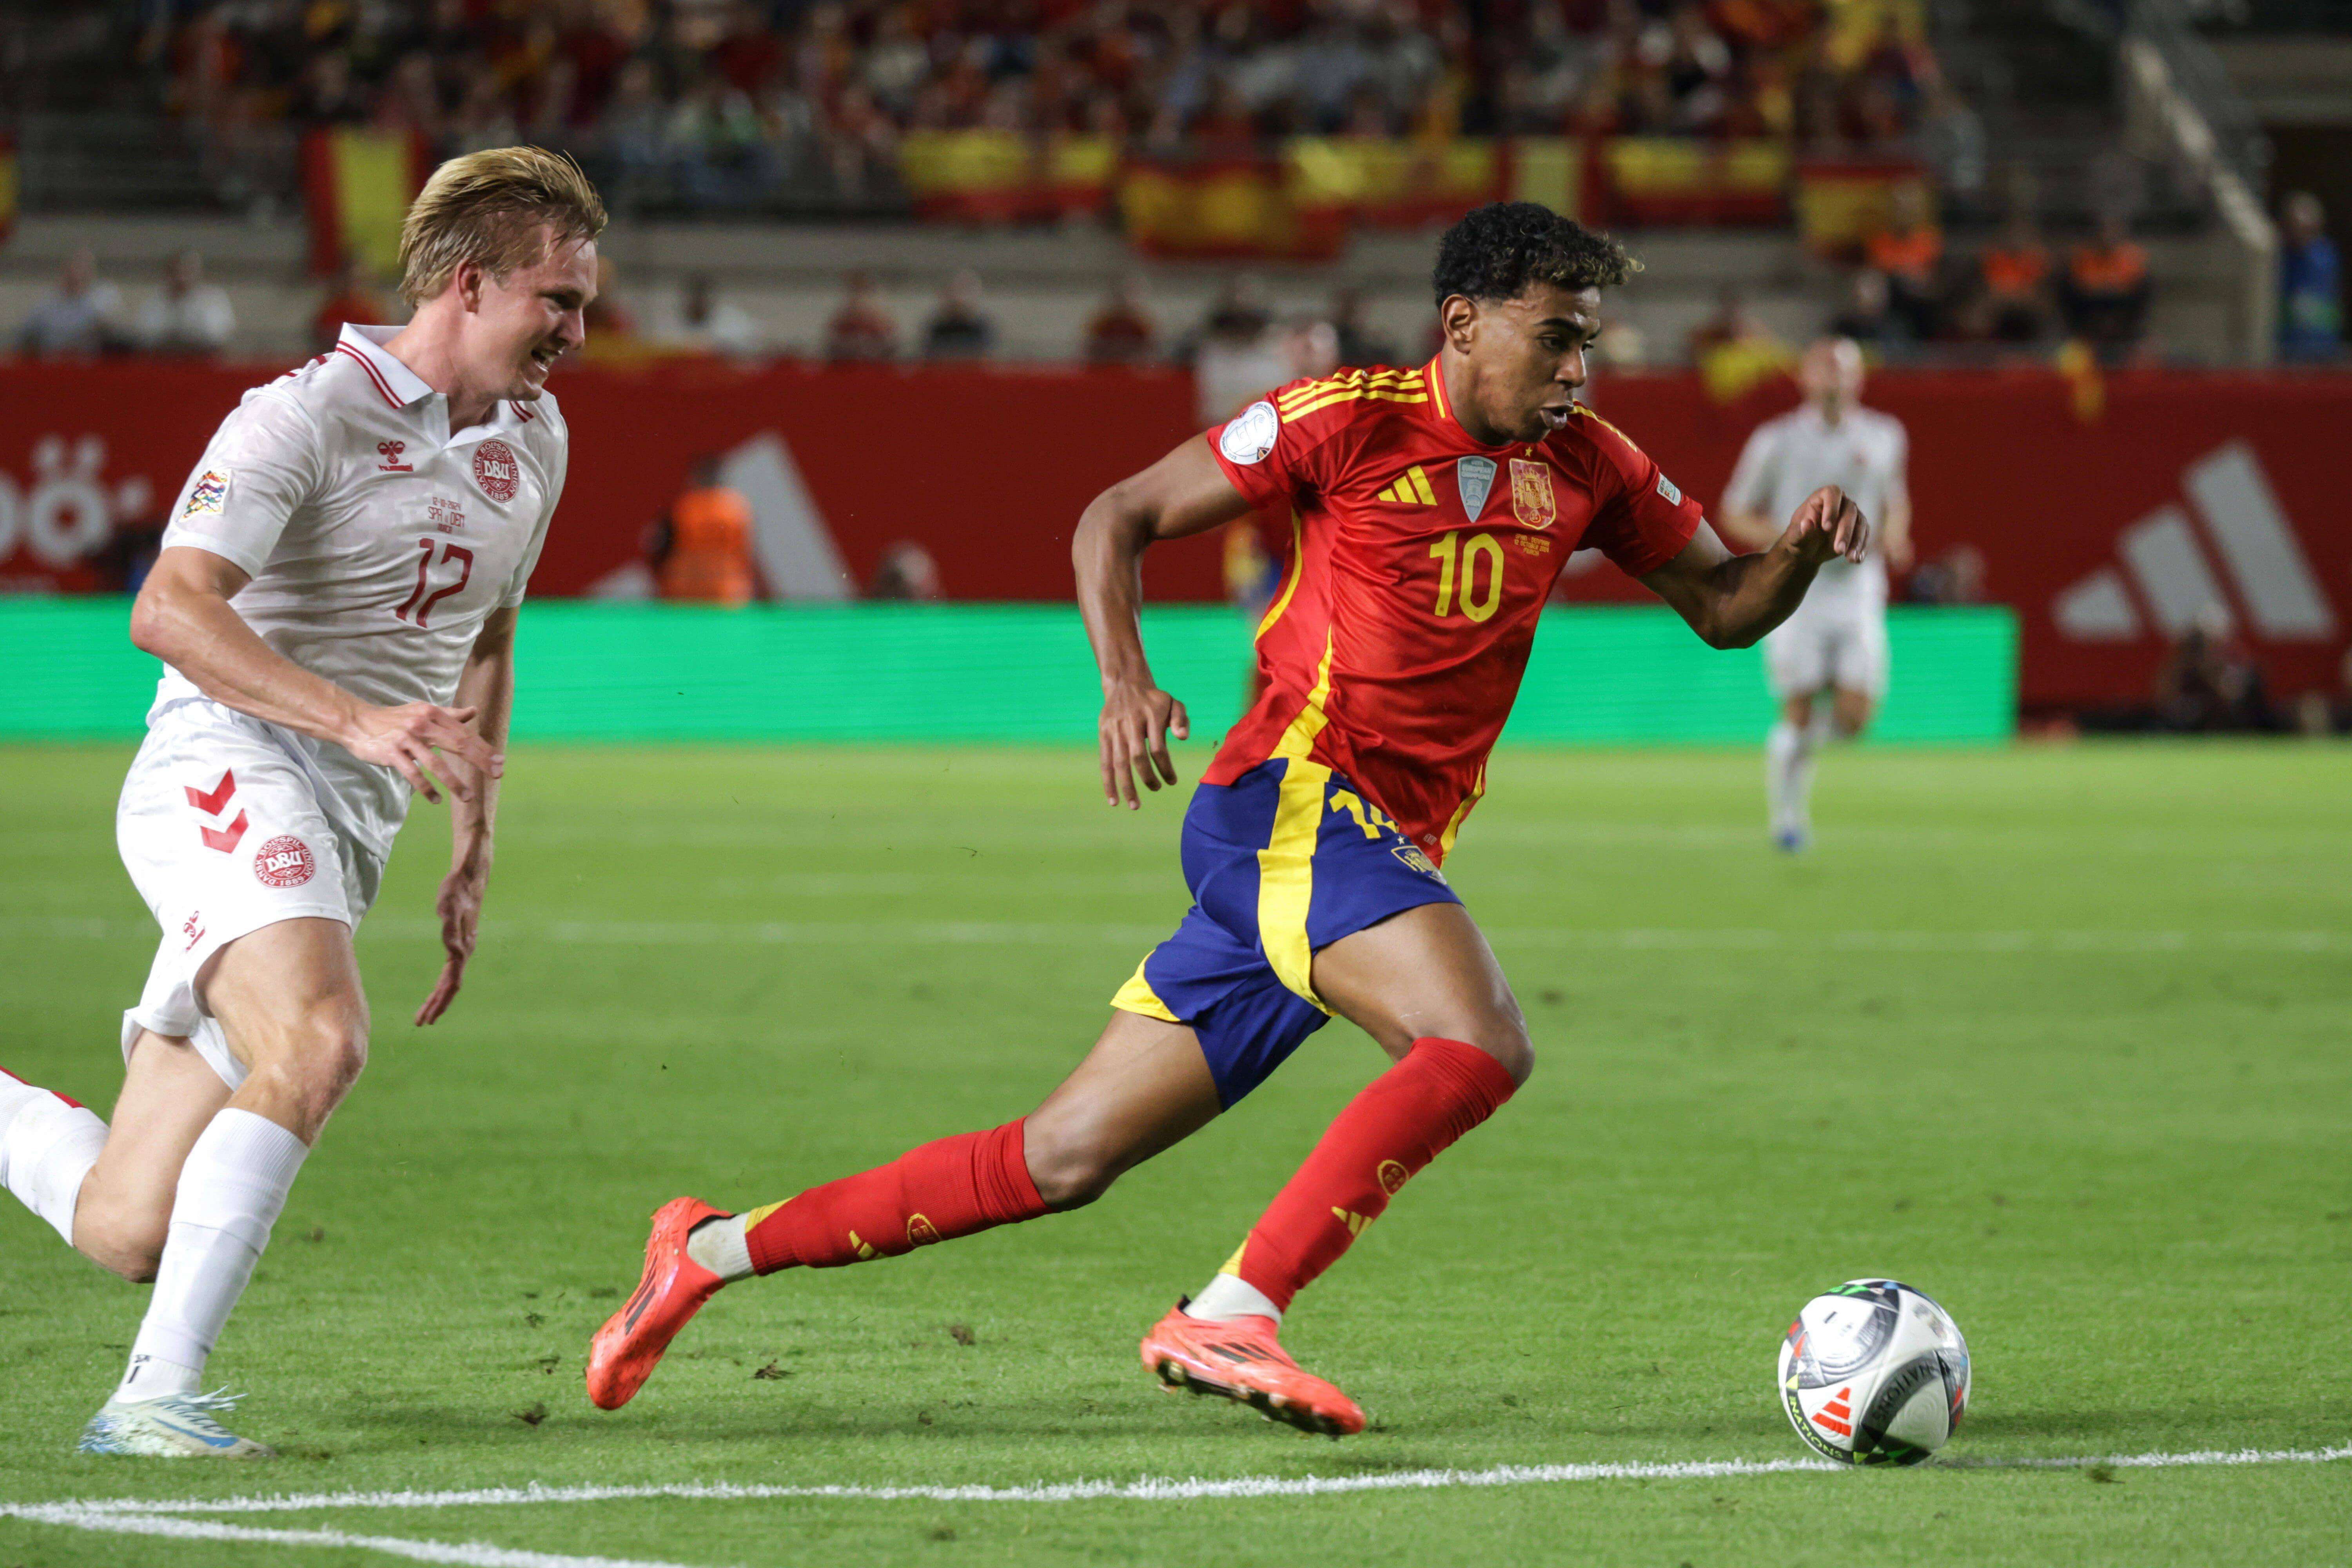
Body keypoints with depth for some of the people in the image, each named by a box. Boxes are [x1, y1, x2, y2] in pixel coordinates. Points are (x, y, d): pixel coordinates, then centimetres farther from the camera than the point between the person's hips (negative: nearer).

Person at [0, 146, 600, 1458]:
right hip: (226, 773, -7)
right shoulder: (308, 415, -10)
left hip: (349, 834, 7)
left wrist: (474, 858, 24)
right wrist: (362, 722, -33)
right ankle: (158, 1397, -31)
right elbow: (170, 610, -22)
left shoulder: (533, 441, 15)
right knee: (317, 1041, -36)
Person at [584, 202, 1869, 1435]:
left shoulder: (1583, 467, 11)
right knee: (1481, 1047, -29)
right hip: (1295, 799, -6)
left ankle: (719, 1249, 15)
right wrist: (1125, 680, -16)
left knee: (1066, 1160, 6)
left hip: (1387, 854, 6)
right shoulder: (1352, 420, -5)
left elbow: (1722, 607, 19)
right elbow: (1118, 518, 1)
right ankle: (1228, 1317, -29)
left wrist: (1800, 551, -3)